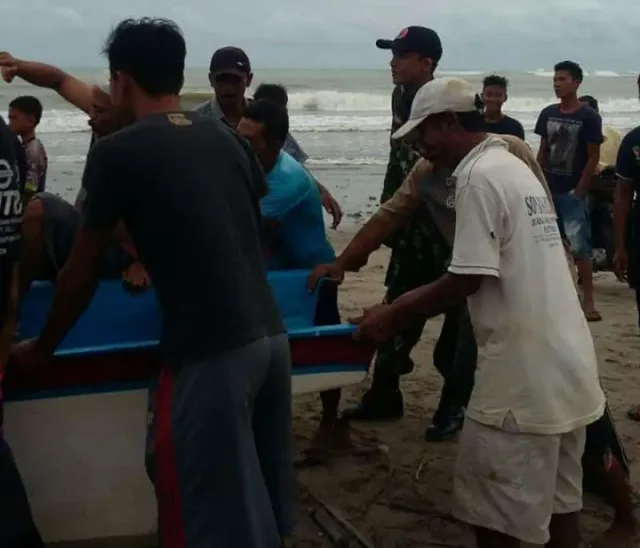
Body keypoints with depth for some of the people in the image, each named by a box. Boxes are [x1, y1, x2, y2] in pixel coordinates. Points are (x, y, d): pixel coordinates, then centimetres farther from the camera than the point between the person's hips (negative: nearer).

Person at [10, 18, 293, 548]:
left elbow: (82, 272, 2)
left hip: (208, 352, -6)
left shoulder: (117, 152, -5)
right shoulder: (228, 138, 11)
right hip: (270, 335, 7)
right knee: (262, 499, 20)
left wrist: (41, 349, 18)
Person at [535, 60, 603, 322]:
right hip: (548, 189, 5)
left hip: (573, 192, -5)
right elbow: (542, 151, 11)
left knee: (580, 246, -7)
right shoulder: (548, 114, 7)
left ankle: (588, 301, -4)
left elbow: (594, 157, -8)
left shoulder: (589, 117, -8)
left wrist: (580, 191, -12)